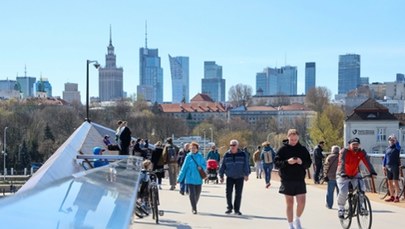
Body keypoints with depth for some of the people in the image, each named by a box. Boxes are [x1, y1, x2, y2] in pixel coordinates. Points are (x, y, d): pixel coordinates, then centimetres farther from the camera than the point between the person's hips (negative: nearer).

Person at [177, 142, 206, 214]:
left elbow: (205, 166, 9)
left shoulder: (200, 156, 3)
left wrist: (201, 167, -15)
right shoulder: (188, 157, -2)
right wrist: (180, 178, 1)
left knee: (197, 194, 11)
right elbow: (184, 168, 1)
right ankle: (194, 209, -4)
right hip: (190, 178, -2)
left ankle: (194, 207, 30)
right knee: (192, 193, -9)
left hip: (198, 179, 2)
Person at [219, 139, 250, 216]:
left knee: (238, 194, 1)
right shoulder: (226, 155, 5)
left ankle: (237, 209, 11)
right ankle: (229, 207, 11)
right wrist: (221, 176, 5)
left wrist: (246, 175, -14)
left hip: (239, 177, -1)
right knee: (228, 192, -6)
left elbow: (246, 165, -2)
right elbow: (222, 166, 9)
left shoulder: (243, 154, 1)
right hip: (230, 177, 1)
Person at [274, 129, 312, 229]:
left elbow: (309, 163, 6)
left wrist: (302, 162, -15)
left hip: (300, 180, 1)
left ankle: (297, 220, 22)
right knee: (289, 203, 5)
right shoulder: (283, 149, -1)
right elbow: (276, 163, -4)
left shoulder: (303, 149, 5)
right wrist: (287, 162, -21)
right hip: (287, 180, -1)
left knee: (301, 202, -4)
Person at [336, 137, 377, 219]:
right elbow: (342, 163, -33)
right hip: (343, 176, -4)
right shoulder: (344, 151, -21)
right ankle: (340, 209, 1)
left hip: (355, 175, 4)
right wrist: (342, 174, -49)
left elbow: (367, 162, -20)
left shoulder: (361, 152, -9)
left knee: (361, 188, -18)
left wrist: (372, 172, -36)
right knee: (343, 192, -21)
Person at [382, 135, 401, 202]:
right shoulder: (387, 149, 13)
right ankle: (392, 196, 17)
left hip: (395, 166, -5)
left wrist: (395, 139, -33)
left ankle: (397, 197, -3)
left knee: (395, 182, -6)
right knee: (390, 182, 9)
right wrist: (384, 166, 8)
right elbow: (385, 157, 15)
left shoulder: (396, 148, -2)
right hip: (388, 167, 5)